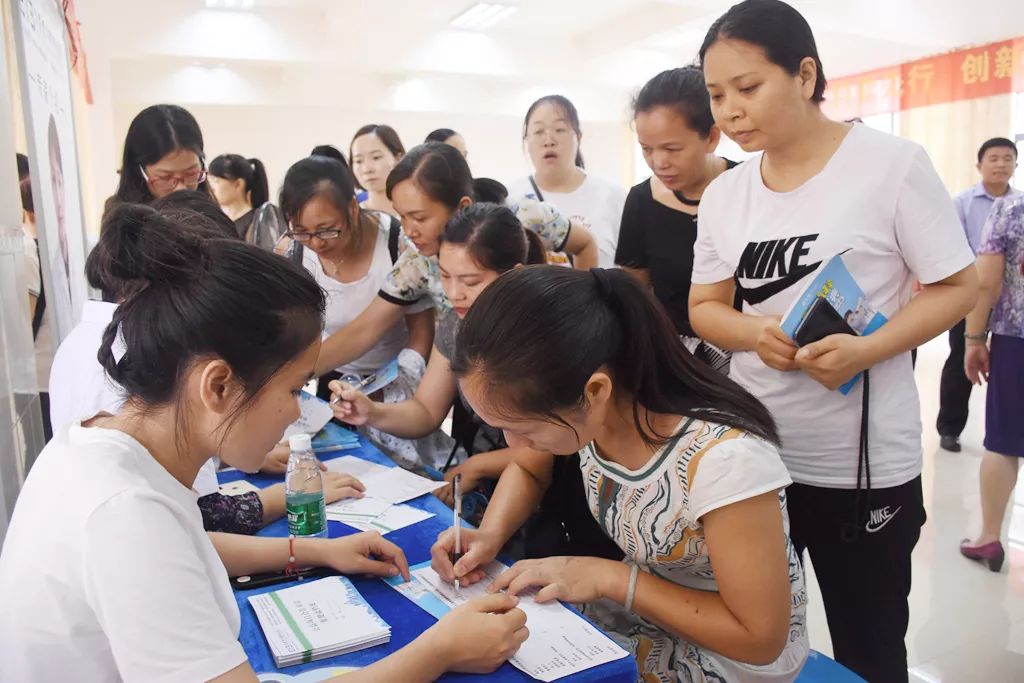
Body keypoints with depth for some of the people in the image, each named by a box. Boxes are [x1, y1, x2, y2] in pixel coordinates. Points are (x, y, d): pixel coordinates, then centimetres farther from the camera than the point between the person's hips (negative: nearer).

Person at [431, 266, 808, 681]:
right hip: (645, 607, 5)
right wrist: (491, 535, -15)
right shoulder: (581, 406, -18)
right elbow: (526, 469, 4)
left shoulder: (724, 458, -36)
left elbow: (761, 638, -24)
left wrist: (609, 578, -25)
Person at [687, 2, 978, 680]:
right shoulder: (723, 194, 3)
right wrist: (755, 333, -14)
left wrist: (865, 349, -24)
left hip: (862, 461, -4)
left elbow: (958, 287, -6)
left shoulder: (893, 164, -10)